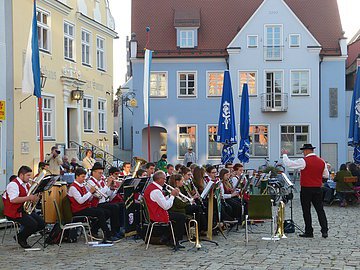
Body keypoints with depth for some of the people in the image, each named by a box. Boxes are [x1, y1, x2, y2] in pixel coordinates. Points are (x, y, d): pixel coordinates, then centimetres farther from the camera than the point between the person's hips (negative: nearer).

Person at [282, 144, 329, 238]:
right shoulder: (322, 162, 4)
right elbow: (326, 175, 14)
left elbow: (288, 163, -11)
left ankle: (309, 231, 8)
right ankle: (324, 230, 2)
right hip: (317, 189, 5)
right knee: (320, 209, 8)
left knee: (306, 211, 4)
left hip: (306, 189, -5)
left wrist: (284, 154, 5)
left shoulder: (304, 161, -14)